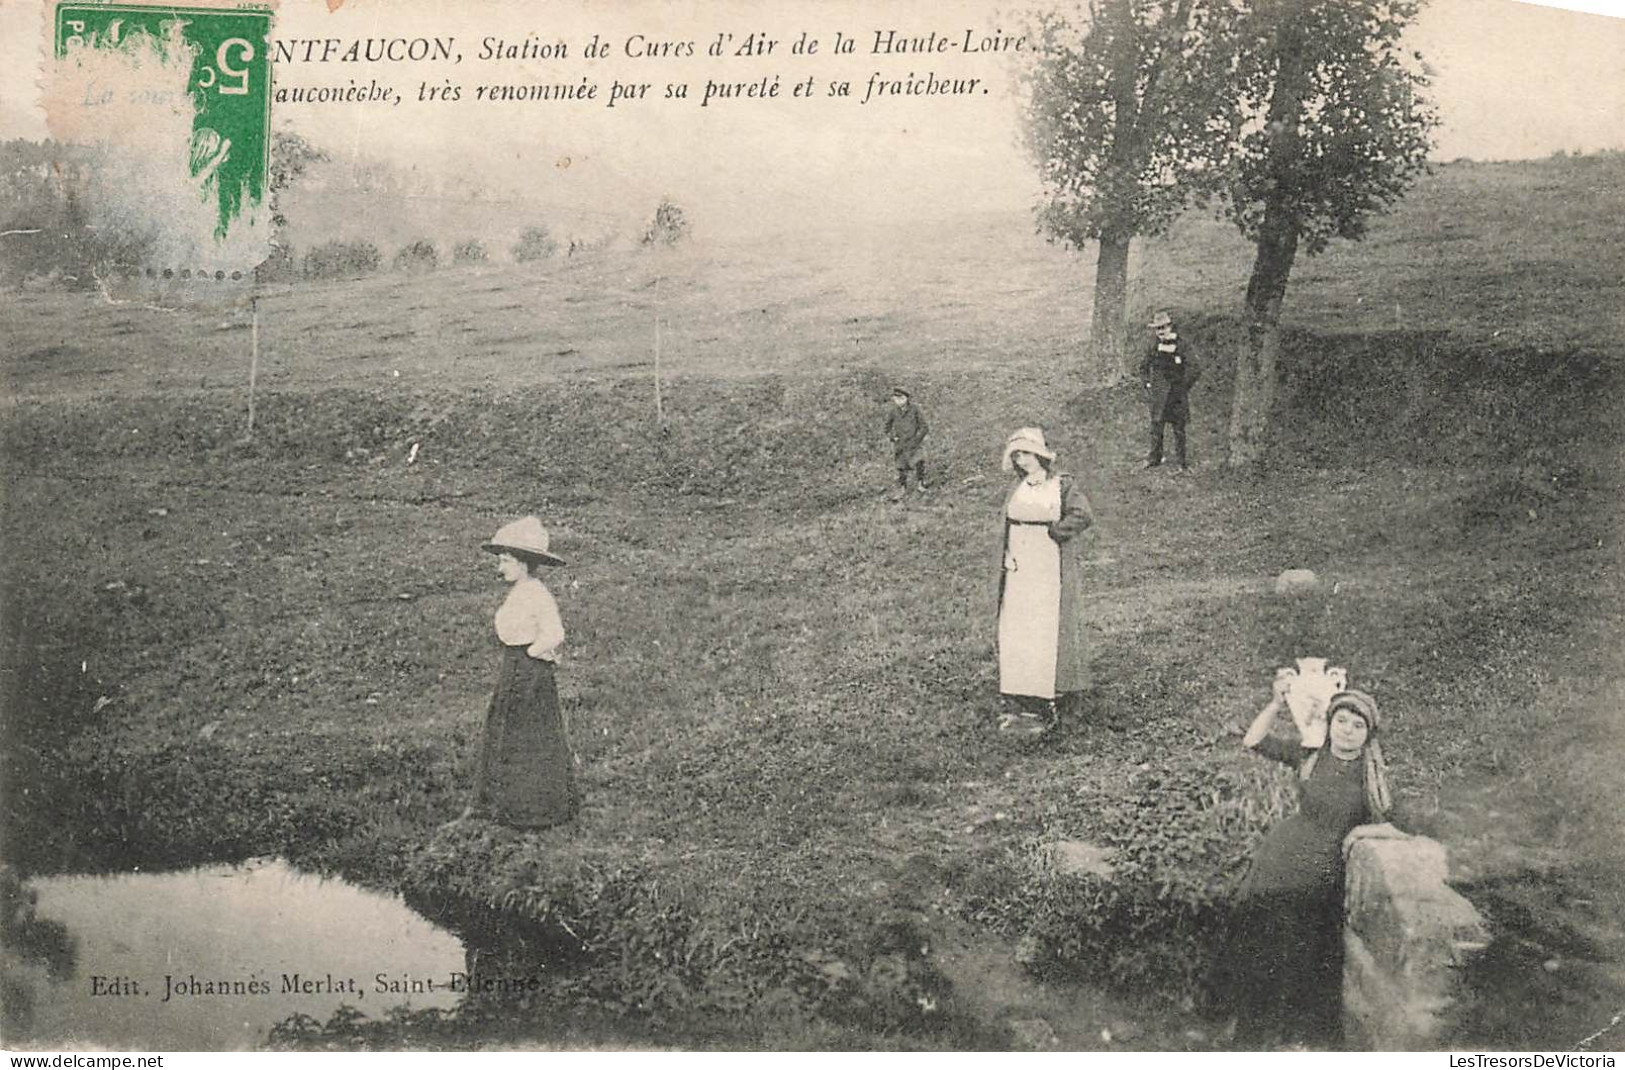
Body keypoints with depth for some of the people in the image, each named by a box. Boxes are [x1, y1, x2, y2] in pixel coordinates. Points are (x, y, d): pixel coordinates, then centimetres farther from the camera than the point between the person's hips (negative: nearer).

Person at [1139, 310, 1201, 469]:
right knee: (1156, 425, 2)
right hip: (1159, 392, 3)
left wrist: (1185, 387, -7)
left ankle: (1182, 459, 14)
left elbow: (1195, 370, -8)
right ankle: (1154, 457, 11)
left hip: (1177, 392, -3)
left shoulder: (1181, 346, -8)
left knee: (1179, 426, 4)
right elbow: (1144, 365, 18)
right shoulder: (1153, 345, 4)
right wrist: (1147, 384, 7)